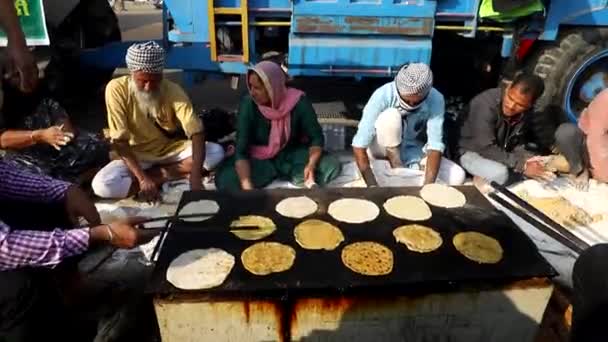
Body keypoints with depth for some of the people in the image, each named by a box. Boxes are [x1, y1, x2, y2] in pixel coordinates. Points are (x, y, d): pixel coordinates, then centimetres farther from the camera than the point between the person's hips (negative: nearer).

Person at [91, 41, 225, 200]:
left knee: (216, 152, -22)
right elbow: (119, 141, -20)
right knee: (102, 185, -29)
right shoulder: (116, 89, -19)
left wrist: (195, 176, -41)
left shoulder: (173, 91, -18)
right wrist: (142, 178, -33)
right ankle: (172, 175, -19)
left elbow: (197, 133, -27)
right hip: (137, 155, -1)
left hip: (172, 150, 1)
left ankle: (157, 175, -16)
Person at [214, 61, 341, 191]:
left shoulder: (299, 102, -19)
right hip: (259, 159, 1)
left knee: (332, 166, -21)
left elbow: (316, 137, -11)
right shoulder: (248, 104, -20)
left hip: (292, 154, -1)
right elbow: (241, 150, -23)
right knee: (224, 180, -26)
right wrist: (247, 186, -37)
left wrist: (311, 165, -32)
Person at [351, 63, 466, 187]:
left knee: (457, 177, -17)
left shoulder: (435, 100, -22)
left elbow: (435, 145, -27)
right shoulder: (382, 96, -30)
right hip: (383, 148, -2)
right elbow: (359, 145, -34)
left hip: (413, 151, 3)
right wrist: (373, 187, -40)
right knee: (390, 116, -33)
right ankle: (396, 167, -15)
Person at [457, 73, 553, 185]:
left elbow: (517, 144, 3)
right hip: (471, 152, -7)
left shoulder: (526, 112, -9)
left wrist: (528, 159, -19)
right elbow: (486, 148, -31)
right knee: (500, 173, -33)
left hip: (499, 153, 7)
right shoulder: (485, 104, -29)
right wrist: (522, 166, -33)